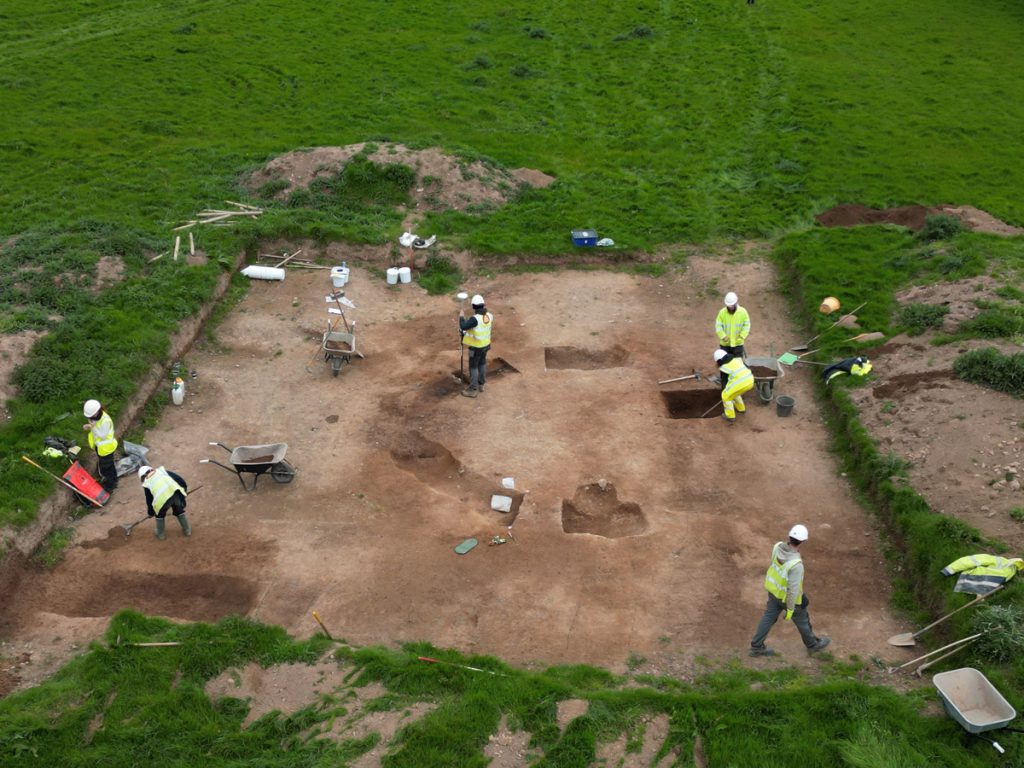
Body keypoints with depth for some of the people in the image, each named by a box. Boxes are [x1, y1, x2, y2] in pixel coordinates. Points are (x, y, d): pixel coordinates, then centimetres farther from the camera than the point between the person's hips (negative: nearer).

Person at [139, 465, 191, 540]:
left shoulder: (146, 483, 24)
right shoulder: (161, 470, 29)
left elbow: (149, 500, 28)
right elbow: (178, 478, 18)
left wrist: (151, 513, 41)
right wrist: (185, 488, 23)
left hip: (162, 499, -2)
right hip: (176, 492, 2)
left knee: (160, 515, 29)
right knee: (179, 511, 29)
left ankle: (160, 534, 43)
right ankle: (187, 530, 40)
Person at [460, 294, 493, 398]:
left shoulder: (475, 319, -34)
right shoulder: (488, 315, -10)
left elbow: (463, 327, -32)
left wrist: (461, 316, -18)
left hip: (476, 347, -7)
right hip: (485, 344, 7)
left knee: (473, 367, 8)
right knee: (482, 364, 24)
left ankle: (473, 390, 18)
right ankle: (480, 384, 40)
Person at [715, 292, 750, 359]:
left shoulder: (743, 312, -6)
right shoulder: (722, 312, -7)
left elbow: (747, 325, -4)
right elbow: (718, 326, -7)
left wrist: (742, 336, -17)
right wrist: (723, 336, -20)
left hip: (738, 343, 0)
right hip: (725, 344, 0)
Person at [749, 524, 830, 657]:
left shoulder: (778, 546, -21)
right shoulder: (796, 564, -42)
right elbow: (793, 589, -31)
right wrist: (790, 609, -17)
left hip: (774, 589, 5)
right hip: (788, 595, -5)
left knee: (769, 617, 22)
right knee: (801, 619, 22)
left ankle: (757, 647, 34)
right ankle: (813, 644, 49)